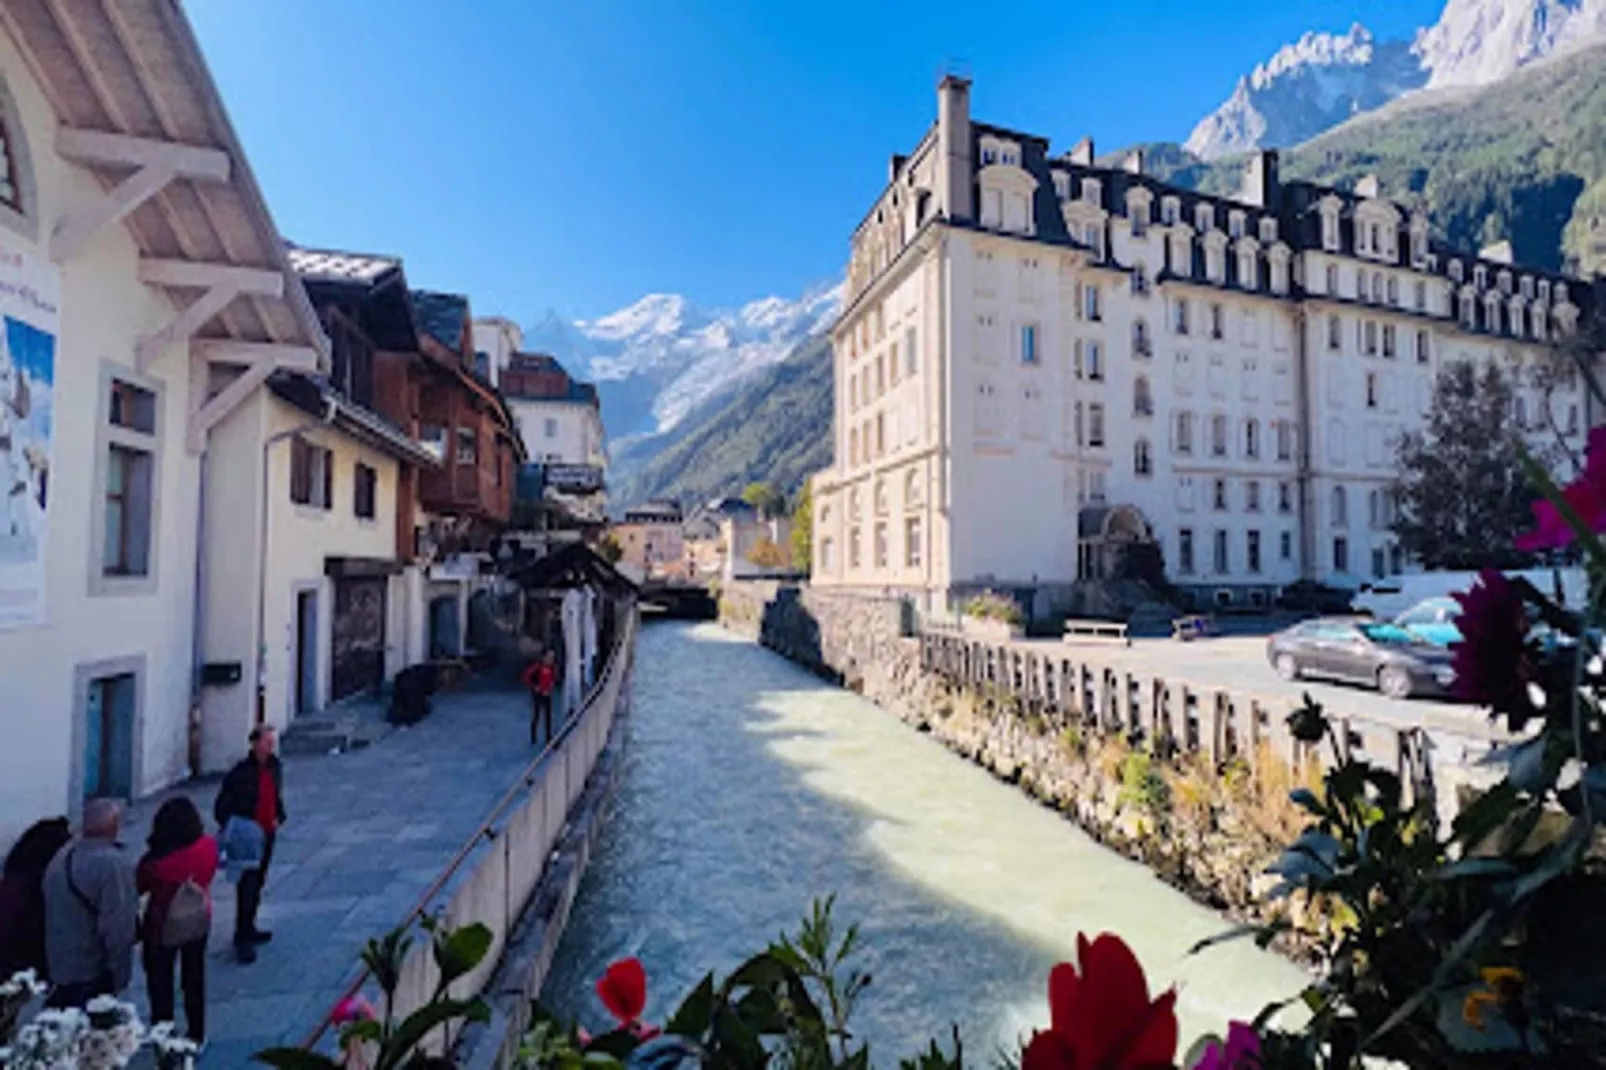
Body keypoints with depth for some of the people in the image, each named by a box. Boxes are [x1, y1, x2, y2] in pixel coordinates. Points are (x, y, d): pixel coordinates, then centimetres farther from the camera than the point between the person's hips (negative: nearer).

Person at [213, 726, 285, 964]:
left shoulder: (275, 767, 3)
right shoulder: (241, 772, -17)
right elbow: (221, 807, -11)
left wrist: (279, 818, 7)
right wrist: (232, 829, -17)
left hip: (267, 836, 7)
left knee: (257, 884, 18)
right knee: (246, 888, -4)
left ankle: (248, 929, 32)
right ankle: (242, 939, 5)